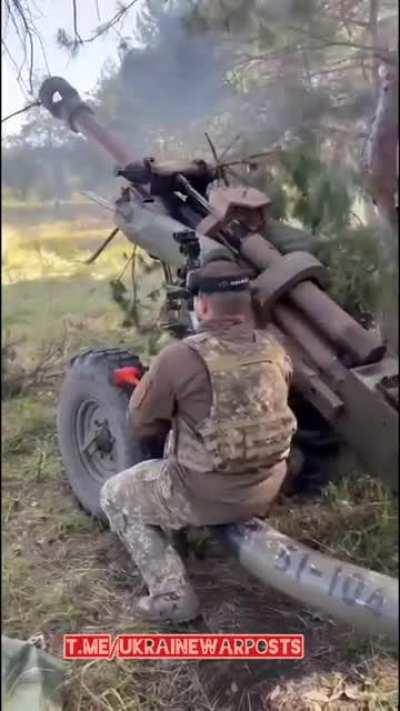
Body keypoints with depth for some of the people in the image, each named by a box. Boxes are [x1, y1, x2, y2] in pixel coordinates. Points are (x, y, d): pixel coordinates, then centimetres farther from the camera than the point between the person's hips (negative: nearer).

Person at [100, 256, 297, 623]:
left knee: (116, 495, 16)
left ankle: (173, 597, 12)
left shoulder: (180, 356, -20)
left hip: (206, 496, -7)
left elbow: (142, 424, -6)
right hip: (268, 488, 7)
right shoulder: (274, 349, -3)